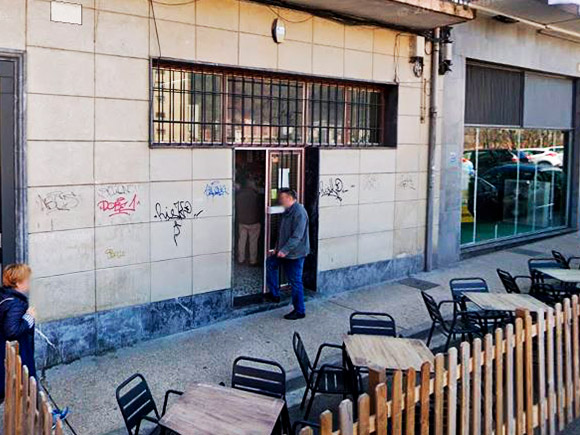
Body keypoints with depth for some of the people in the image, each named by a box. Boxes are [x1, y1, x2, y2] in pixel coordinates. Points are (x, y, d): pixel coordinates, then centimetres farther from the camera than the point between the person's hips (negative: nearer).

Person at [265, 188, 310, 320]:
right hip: (284, 251, 10)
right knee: (270, 263, 19)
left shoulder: (299, 212, -21)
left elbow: (297, 236, -27)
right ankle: (274, 294, 26)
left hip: (295, 254, -10)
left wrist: (285, 250, -30)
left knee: (295, 282, -3)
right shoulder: (287, 211, 12)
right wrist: (278, 248, 19)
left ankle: (299, 311, 9)